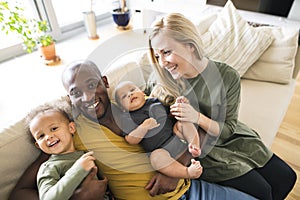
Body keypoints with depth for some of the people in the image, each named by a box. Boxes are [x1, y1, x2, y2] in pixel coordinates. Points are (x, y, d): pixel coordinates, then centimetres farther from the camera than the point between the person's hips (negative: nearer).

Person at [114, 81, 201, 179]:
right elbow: (131, 140, -8)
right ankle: (188, 172, -33)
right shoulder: (128, 119, 2)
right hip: (162, 149, -4)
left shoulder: (155, 101, 11)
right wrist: (144, 126, -21)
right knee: (156, 156, -32)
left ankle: (194, 146, -25)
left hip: (177, 135, 4)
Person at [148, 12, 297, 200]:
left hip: (230, 139, 3)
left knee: (286, 177, 7)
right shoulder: (162, 81, -19)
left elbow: (227, 131, -12)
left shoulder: (228, 77, -18)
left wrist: (197, 117, -32)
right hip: (201, 149, -3)